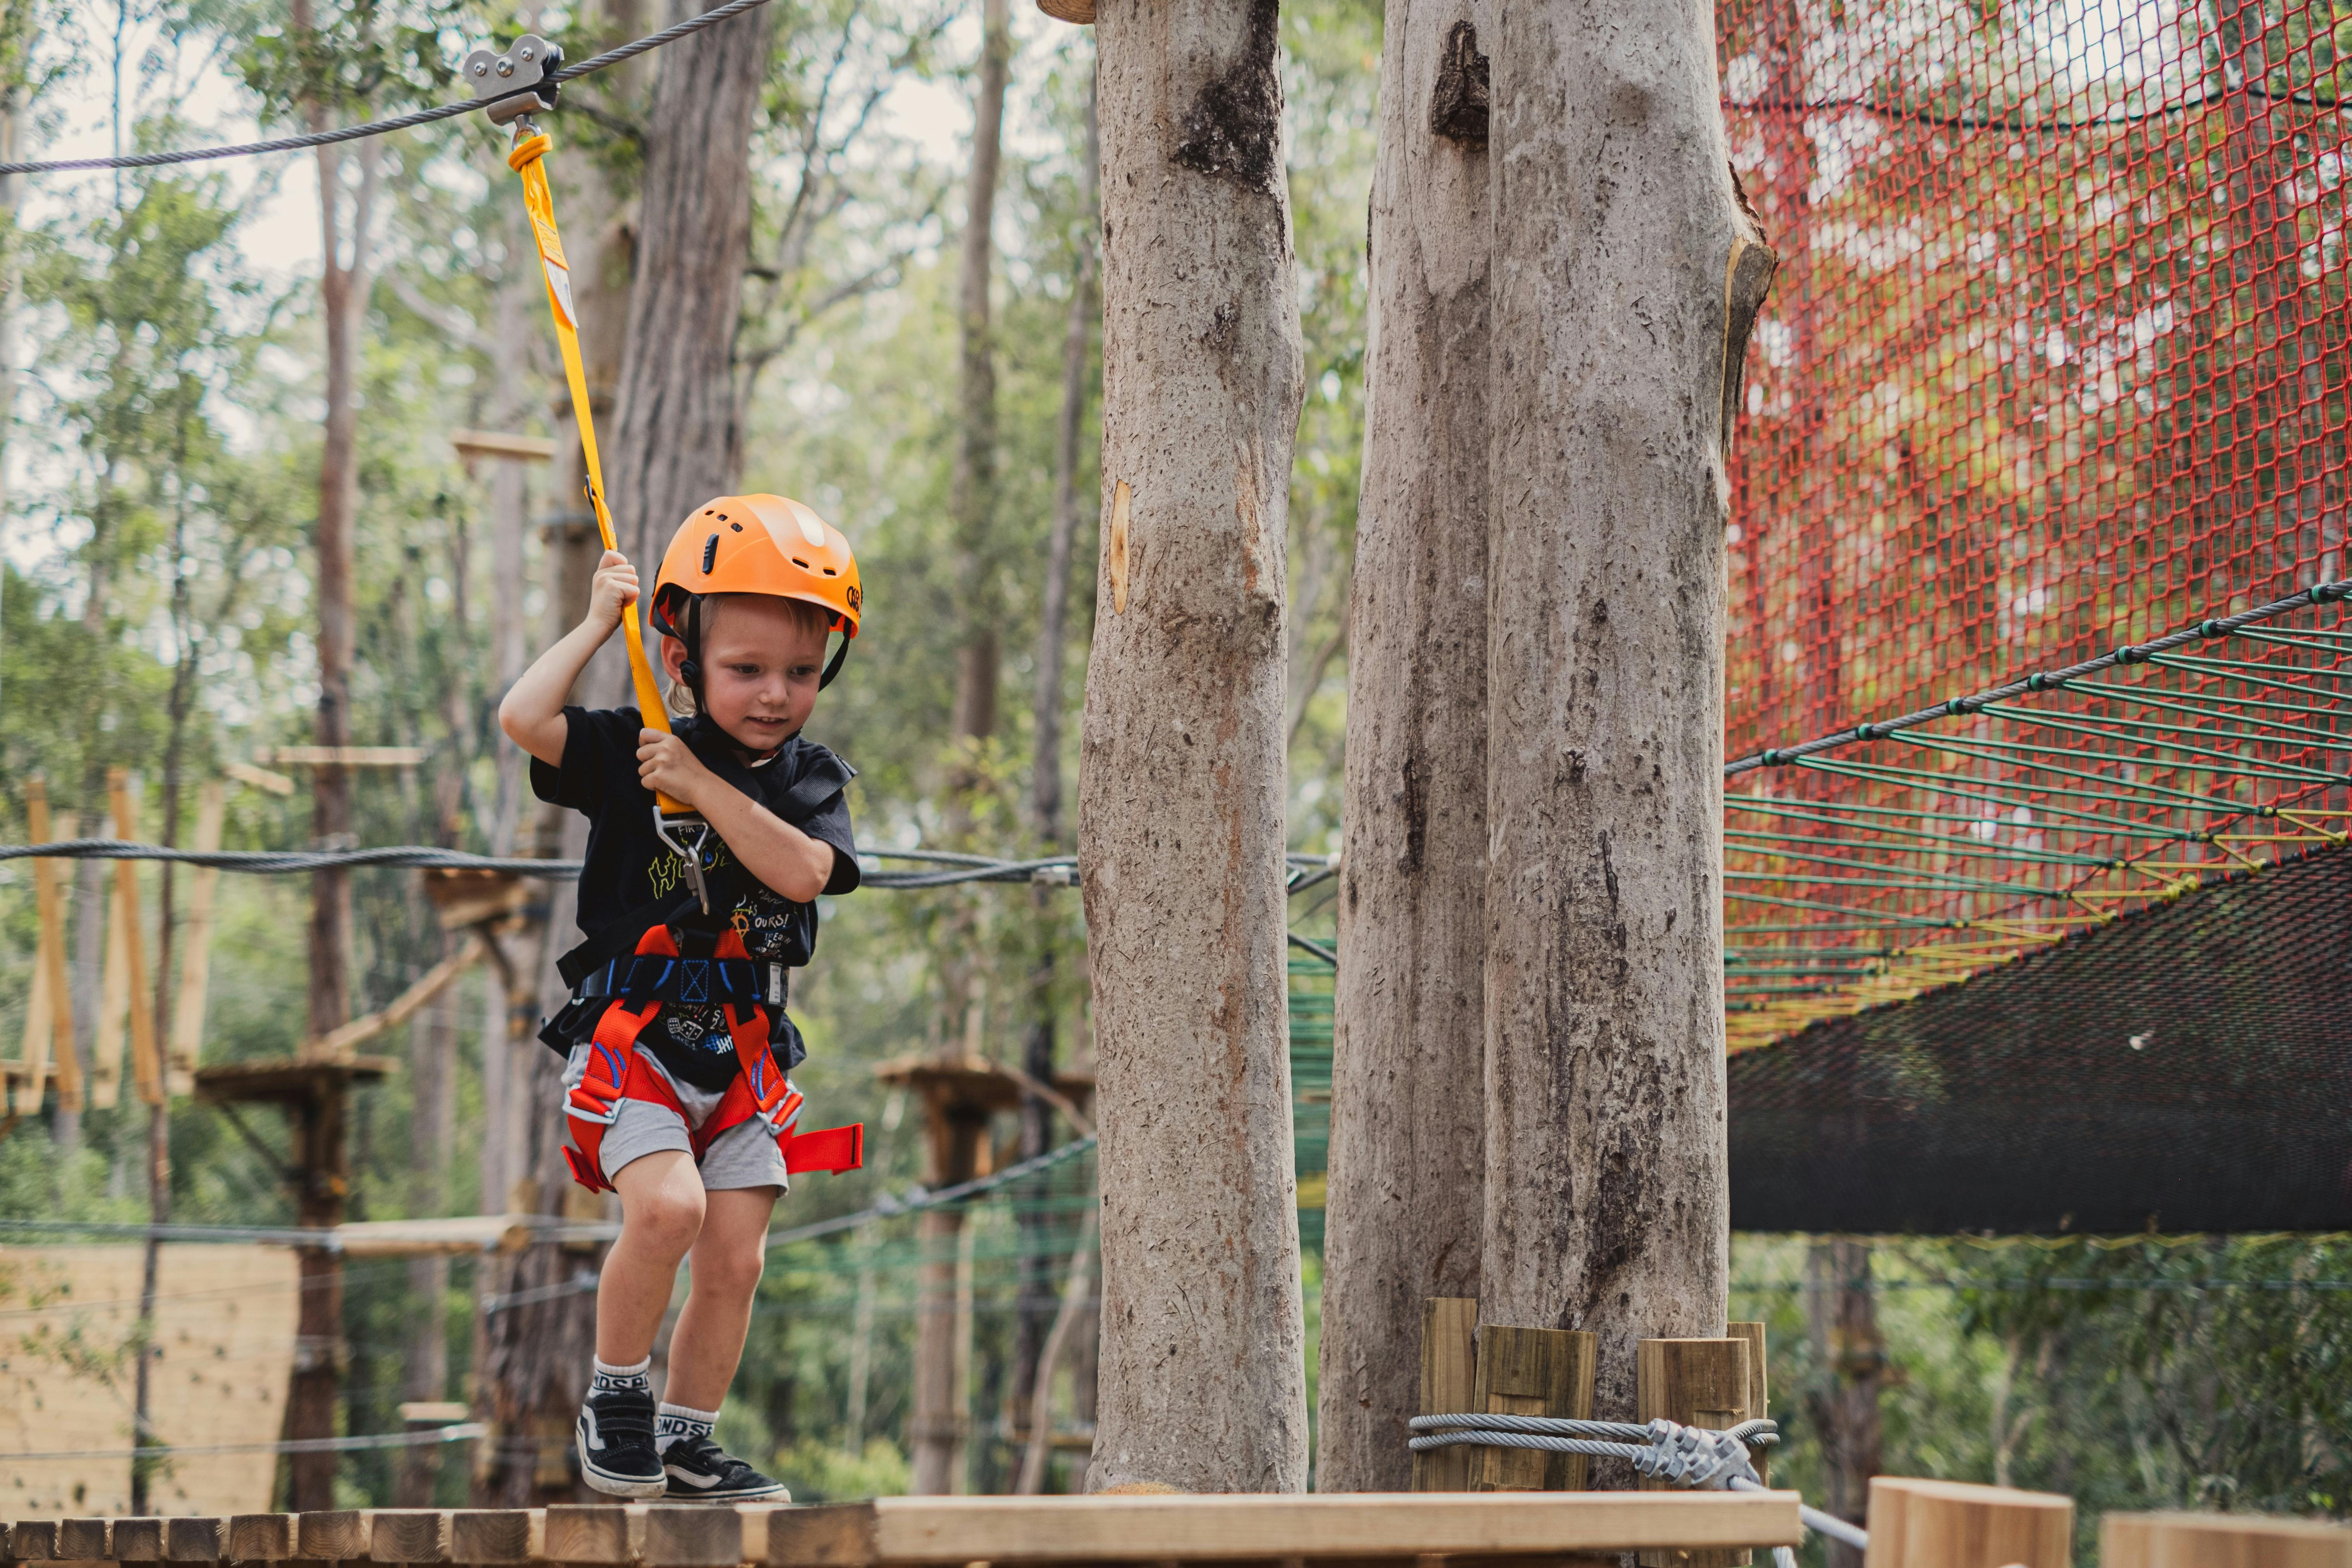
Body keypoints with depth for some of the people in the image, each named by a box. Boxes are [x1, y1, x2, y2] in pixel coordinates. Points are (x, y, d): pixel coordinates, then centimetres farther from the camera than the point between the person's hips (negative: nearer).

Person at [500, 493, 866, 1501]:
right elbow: (523, 720, -20)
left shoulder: (810, 781, 4)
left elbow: (803, 872, -16)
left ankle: (686, 1442, 18)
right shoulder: (633, 753, -4)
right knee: (668, 1205, -25)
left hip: (744, 1057, 4)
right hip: (631, 1040, -4)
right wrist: (600, 622, -12)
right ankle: (614, 1395, -4)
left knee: (734, 1259, 2)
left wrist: (702, 787, -20)